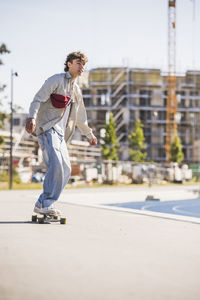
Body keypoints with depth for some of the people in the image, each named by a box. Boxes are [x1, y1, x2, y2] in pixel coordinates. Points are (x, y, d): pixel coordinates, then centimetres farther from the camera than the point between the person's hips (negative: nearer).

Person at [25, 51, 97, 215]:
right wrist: (32, 117, -30)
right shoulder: (56, 80, 0)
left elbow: (80, 117, 35)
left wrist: (90, 134, 43)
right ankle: (45, 204, -20)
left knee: (65, 169, 1)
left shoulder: (76, 90, 23)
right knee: (56, 165, -23)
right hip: (47, 128, -8)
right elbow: (38, 99, -12)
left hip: (60, 133, 8)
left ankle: (44, 204, 5)